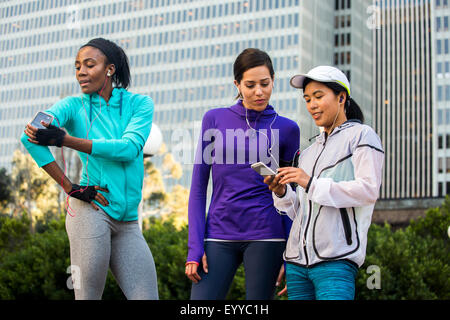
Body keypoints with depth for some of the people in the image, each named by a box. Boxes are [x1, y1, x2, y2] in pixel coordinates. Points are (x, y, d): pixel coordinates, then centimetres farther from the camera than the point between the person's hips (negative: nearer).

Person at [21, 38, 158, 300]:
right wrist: (70, 188, -18)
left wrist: (65, 140, -18)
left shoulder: (139, 103, 8)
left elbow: (130, 148, -11)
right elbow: (29, 137, -13)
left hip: (128, 221, 3)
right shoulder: (74, 106, 5)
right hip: (91, 210, -3)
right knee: (88, 296, -4)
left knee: (147, 297, 0)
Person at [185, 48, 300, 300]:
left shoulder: (287, 129, 6)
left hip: (266, 236, -1)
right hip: (218, 235, 1)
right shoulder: (215, 119, 7)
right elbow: (198, 187, 6)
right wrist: (195, 247, -1)